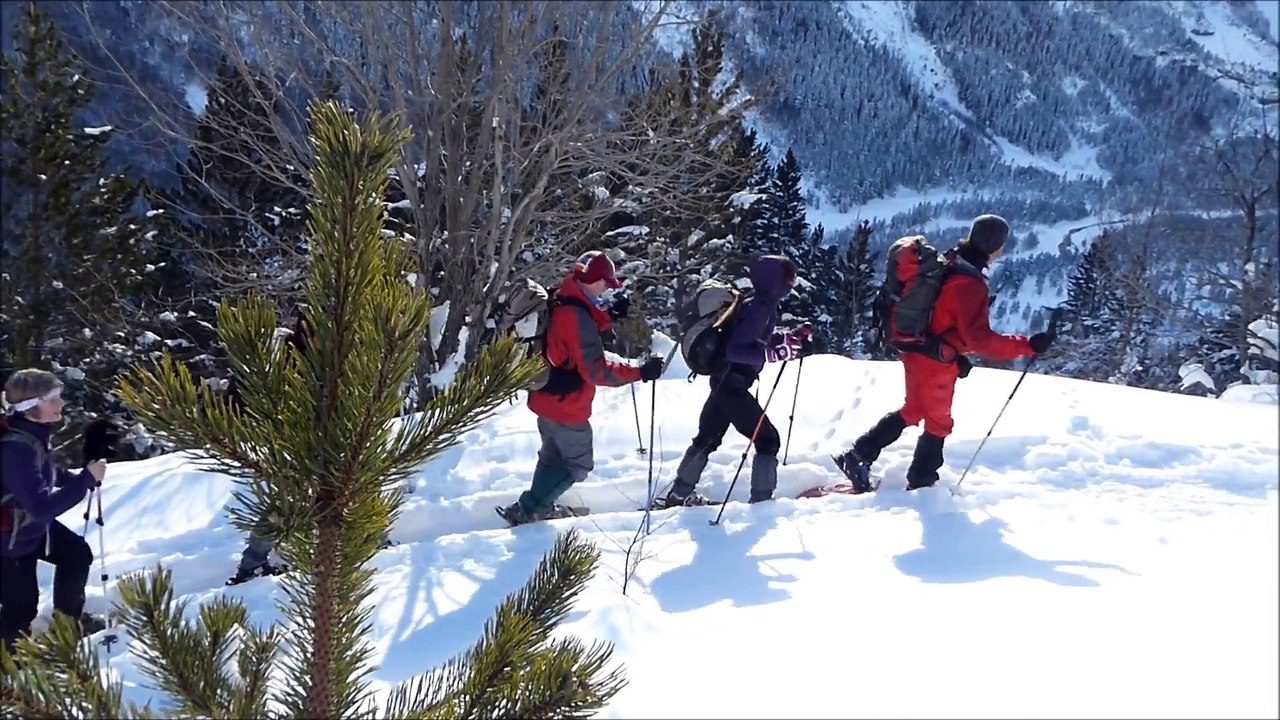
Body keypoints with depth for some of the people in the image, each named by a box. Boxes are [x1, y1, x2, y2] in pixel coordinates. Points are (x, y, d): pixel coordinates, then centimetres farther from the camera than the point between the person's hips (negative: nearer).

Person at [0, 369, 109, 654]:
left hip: (33, 524, 9)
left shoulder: (32, 431, -10)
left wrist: (79, 478, -2)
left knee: (78, 553, 22)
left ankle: (68, 618, 41)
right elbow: (42, 508, -40)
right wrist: (86, 480, -34)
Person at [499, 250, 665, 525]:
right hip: (566, 407, -9)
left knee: (553, 456, 27)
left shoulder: (560, 304, 0)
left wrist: (608, 316, 4)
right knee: (578, 465, 6)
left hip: (547, 398, 9)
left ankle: (540, 508, 40)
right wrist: (640, 373, -27)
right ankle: (525, 510, 4)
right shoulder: (577, 316, -28)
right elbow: (596, 371, -29)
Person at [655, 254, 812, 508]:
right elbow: (735, 349, -27)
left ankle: (679, 494, 29)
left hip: (724, 381, 10)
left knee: (707, 438, 19)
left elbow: (764, 338, 24)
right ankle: (761, 501, -3)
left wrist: (794, 337, 12)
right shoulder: (759, 308, -20)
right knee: (767, 439, -5)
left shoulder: (764, 305, 8)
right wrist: (775, 354, -32)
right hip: (732, 384, -10)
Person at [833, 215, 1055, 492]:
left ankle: (858, 455, 23)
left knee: (913, 411, 26)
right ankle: (921, 484, 27)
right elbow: (980, 339, -30)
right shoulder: (970, 285, -27)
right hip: (936, 363, -8)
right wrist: (1027, 345, -30)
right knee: (938, 422, 13)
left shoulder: (947, 263, 1)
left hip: (915, 351, 8)